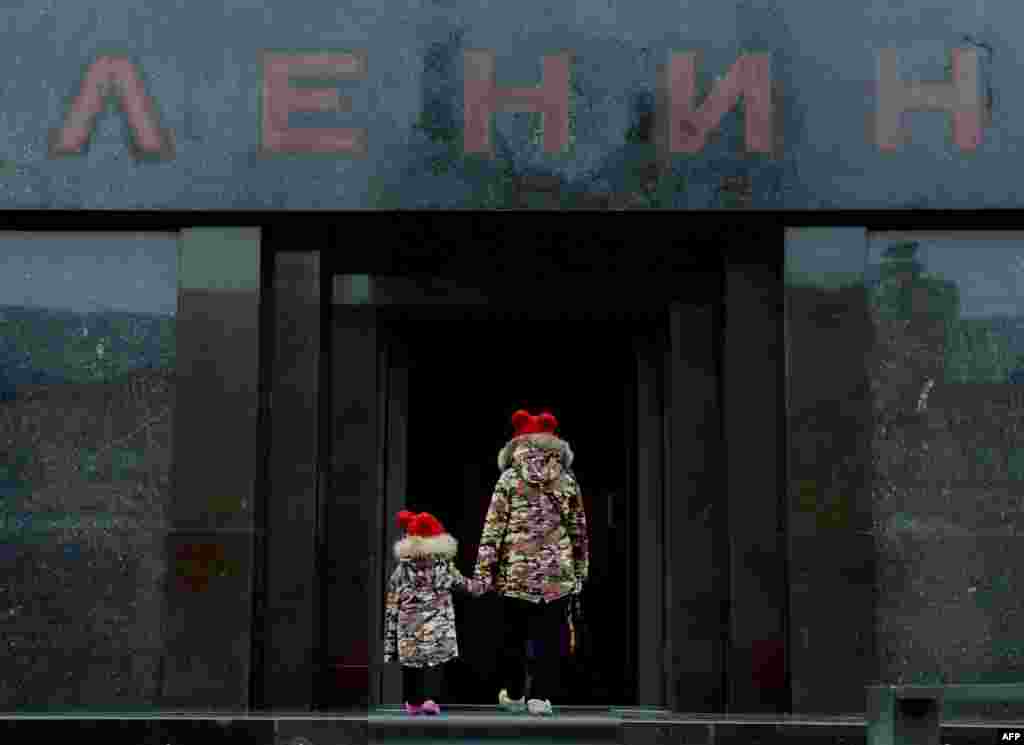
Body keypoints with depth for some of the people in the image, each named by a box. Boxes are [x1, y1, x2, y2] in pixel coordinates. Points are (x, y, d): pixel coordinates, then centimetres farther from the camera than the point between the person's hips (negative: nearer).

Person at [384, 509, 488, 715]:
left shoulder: (401, 570, 0)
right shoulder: (445, 567, -2)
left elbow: (392, 608, 2)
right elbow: (464, 584, 14)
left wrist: (389, 641, 8)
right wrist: (484, 586, 35)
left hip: (410, 629, 2)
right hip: (437, 629, -1)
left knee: (411, 661, 14)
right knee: (435, 661, 1)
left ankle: (413, 702, 23)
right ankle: (430, 698, -16)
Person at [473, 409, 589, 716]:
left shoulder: (509, 479, -3)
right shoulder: (567, 481, 5)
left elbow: (493, 528, -6)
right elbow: (579, 529, 10)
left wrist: (484, 570, -2)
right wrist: (580, 570, 17)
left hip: (517, 571, -1)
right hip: (558, 573, 1)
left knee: (514, 634, 12)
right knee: (548, 636, 4)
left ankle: (513, 694, 22)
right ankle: (540, 696, 1)